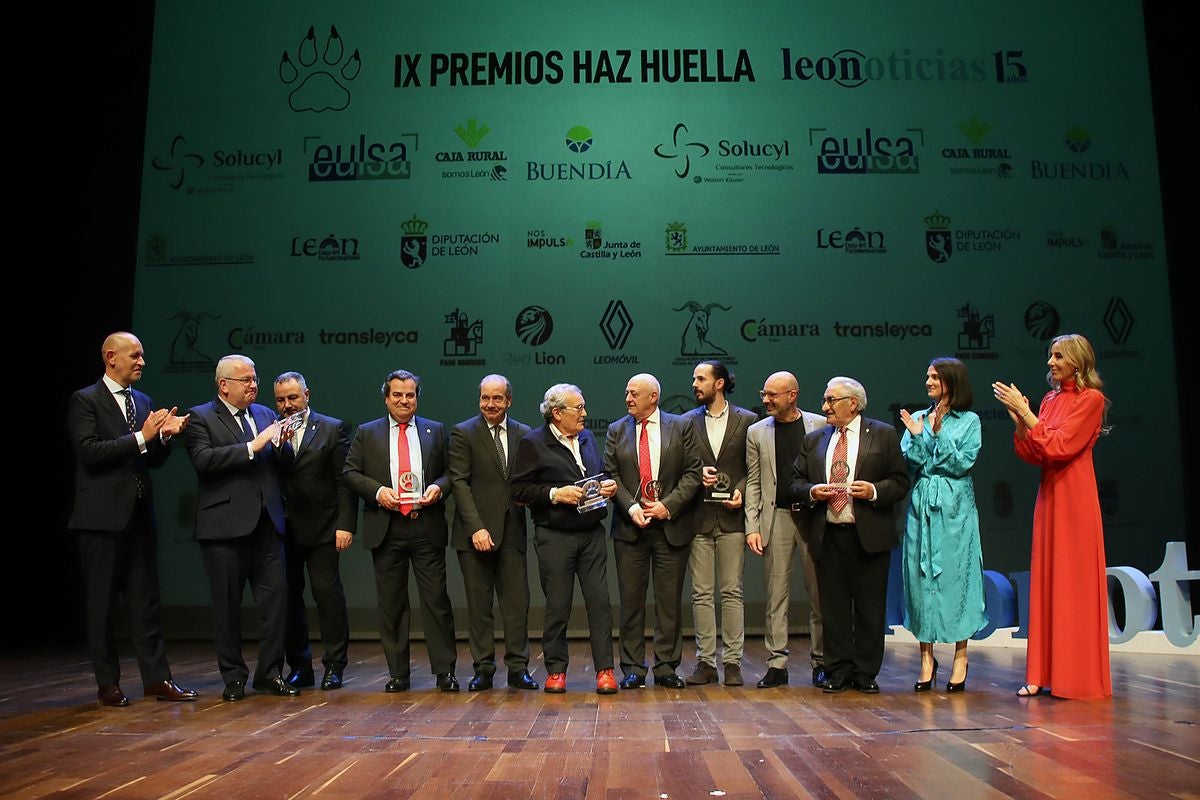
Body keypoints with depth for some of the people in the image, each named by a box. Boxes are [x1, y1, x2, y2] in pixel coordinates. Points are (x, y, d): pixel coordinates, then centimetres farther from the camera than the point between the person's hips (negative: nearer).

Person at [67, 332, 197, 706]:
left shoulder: (145, 402, 13)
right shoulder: (85, 401, -4)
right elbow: (89, 452, -17)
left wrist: (164, 436, -6)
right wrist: (141, 437, -20)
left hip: (139, 516, 6)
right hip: (102, 517, -5)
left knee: (146, 601, 7)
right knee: (102, 604, 5)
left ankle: (157, 678, 11)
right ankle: (107, 683, 15)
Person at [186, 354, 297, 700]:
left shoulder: (265, 414, 16)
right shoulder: (200, 418, -1)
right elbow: (203, 460, -17)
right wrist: (252, 447, -19)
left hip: (266, 523, 5)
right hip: (225, 525, -4)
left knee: (276, 595, 1)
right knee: (227, 604, 5)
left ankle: (269, 672, 13)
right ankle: (233, 676, 18)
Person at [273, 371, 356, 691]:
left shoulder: (333, 429, 3)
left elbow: (345, 481, -2)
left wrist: (346, 525, -9)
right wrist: (279, 445, -16)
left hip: (322, 528, -3)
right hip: (283, 529, 3)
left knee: (328, 594, -5)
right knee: (288, 598, 6)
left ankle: (334, 666, 4)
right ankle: (299, 667, 17)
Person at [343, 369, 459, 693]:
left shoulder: (436, 431, 12)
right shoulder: (366, 433, 10)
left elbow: (451, 471, 11)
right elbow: (350, 472, 5)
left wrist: (439, 487, -10)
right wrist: (377, 491, -11)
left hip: (427, 527, 0)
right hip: (386, 529, 1)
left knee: (436, 599, -2)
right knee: (391, 603, 6)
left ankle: (445, 671, 5)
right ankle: (397, 673, 15)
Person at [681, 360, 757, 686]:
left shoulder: (748, 421, 5)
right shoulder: (687, 422, 10)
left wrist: (741, 490, -10)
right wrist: (697, 475, -8)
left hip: (732, 516, -2)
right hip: (698, 517, 2)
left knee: (732, 591, 1)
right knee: (701, 594, 4)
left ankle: (732, 662, 9)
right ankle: (705, 661, 11)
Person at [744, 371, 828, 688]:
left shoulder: (820, 425, 3)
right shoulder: (757, 432, 8)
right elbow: (753, 483, 7)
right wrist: (752, 526, 0)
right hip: (776, 517, 1)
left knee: (818, 591, 4)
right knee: (776, 593, 3)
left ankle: (821, 661, 16)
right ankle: (777, 664, 9)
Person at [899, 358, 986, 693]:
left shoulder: (969, 421, 4)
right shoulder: (917, 419, 12)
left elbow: (963, 463, -7)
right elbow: (908, 464, 4)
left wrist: (939, 435, -13)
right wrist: (917, 436, -10)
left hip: (955, 508, -3)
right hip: (921, 506, 3)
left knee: (955, 575, -1)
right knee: (921, 576, 1)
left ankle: (960, 657, 9)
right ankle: (926, 656, 9)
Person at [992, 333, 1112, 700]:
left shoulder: (1091, 399, -6)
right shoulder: (1050, 399, 14)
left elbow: (1060, 445, -16)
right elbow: (1032, 454, 10)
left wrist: (1026, 412, -16)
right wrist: (1018, 420, -4)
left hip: (1075, 498, -7)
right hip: (1049, 494, 7)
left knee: (1076, 583, -3)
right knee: (1046, 583, 6)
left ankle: (1080, 677, 6)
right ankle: (1045, 674, 11)